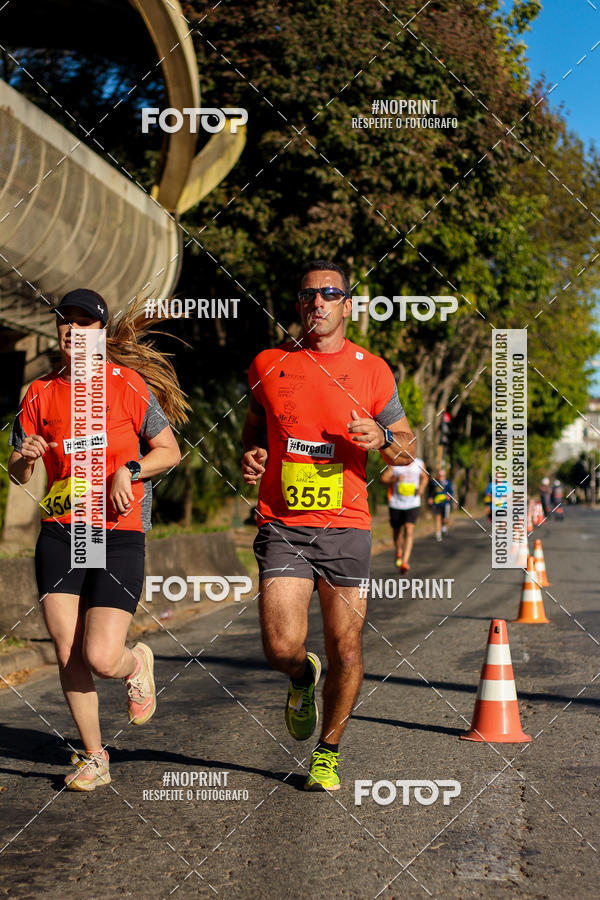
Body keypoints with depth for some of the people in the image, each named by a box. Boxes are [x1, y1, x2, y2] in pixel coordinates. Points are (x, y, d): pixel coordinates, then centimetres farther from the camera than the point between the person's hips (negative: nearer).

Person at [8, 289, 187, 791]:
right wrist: (25, 458, -8)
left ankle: (136, 664, 25)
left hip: (119, 531, -3)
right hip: (60, 532, 3)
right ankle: (94, 758, 16)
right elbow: (18, 475, 14)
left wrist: (128, 470, -12)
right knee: (67, 653, -2)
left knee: (101, 658, -13)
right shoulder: (41, 394, 9)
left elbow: (170, 451, 4)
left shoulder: (127, 383, 0)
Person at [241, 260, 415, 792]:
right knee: (282, 646, -13)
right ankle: (303, 679, 25)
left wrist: (382, 439, -13)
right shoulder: (268, 365, 6)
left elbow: (408, 449, 10)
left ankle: (328, 752, 22)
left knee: (346, 649, 1)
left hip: (346, 528, 0)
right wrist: (250, 457, 1)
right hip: (283, 526, 0)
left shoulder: (371, 370, 3)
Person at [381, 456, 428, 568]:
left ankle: (405, 562, -18)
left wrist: (422, 487, 0)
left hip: (413, 504, 0)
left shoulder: (420, 464, 1)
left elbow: (424, 477, 19)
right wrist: (395, 479, -25)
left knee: (409, 532, -15)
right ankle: (399, 552, 45)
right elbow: (384, 478, -7)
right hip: (396, 503, 0)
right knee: (397, 531, 14)